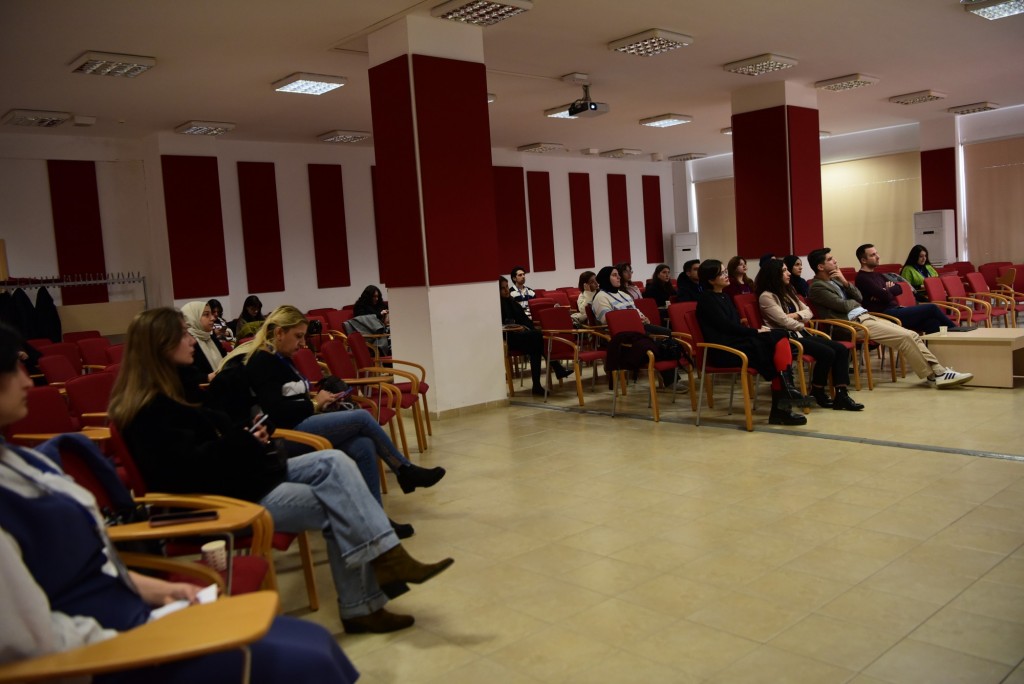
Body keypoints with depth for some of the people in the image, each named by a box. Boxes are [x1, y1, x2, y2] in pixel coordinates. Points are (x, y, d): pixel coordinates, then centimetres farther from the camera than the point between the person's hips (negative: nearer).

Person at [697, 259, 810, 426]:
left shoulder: (725, 296, 21)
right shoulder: (707, 298, -5)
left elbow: (735, 325, 17)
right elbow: (726, 326, -14)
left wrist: (756, 331, -2)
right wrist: (756, 332, -11)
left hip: (737, 341, 8)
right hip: (723, 349, -8)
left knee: (780, 338, -15)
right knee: (777, 344, -21)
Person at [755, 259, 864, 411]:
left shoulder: (787, 291, 19)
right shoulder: (766, 296, -8)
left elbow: (808, 312, 15)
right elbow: (784, 321, -16)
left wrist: (796, 315, -6)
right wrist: (801, 324, 1)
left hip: (799, 333, 9)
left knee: (841, 350, -9)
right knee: (827, 353, -25)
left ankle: (841, 395, -15)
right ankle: (817, 393, -5)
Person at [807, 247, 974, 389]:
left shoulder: (834, 280, 19)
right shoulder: (817, 287, -9)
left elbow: (859, 297, 15)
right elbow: (843, 305, -14)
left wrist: (845, 282, 0)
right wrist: (854, 301, 7)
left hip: (866, 316, 9)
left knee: (913, 335, -4)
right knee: (905, 337, -18)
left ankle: (938, 371, -6)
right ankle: (932, 376, -7)